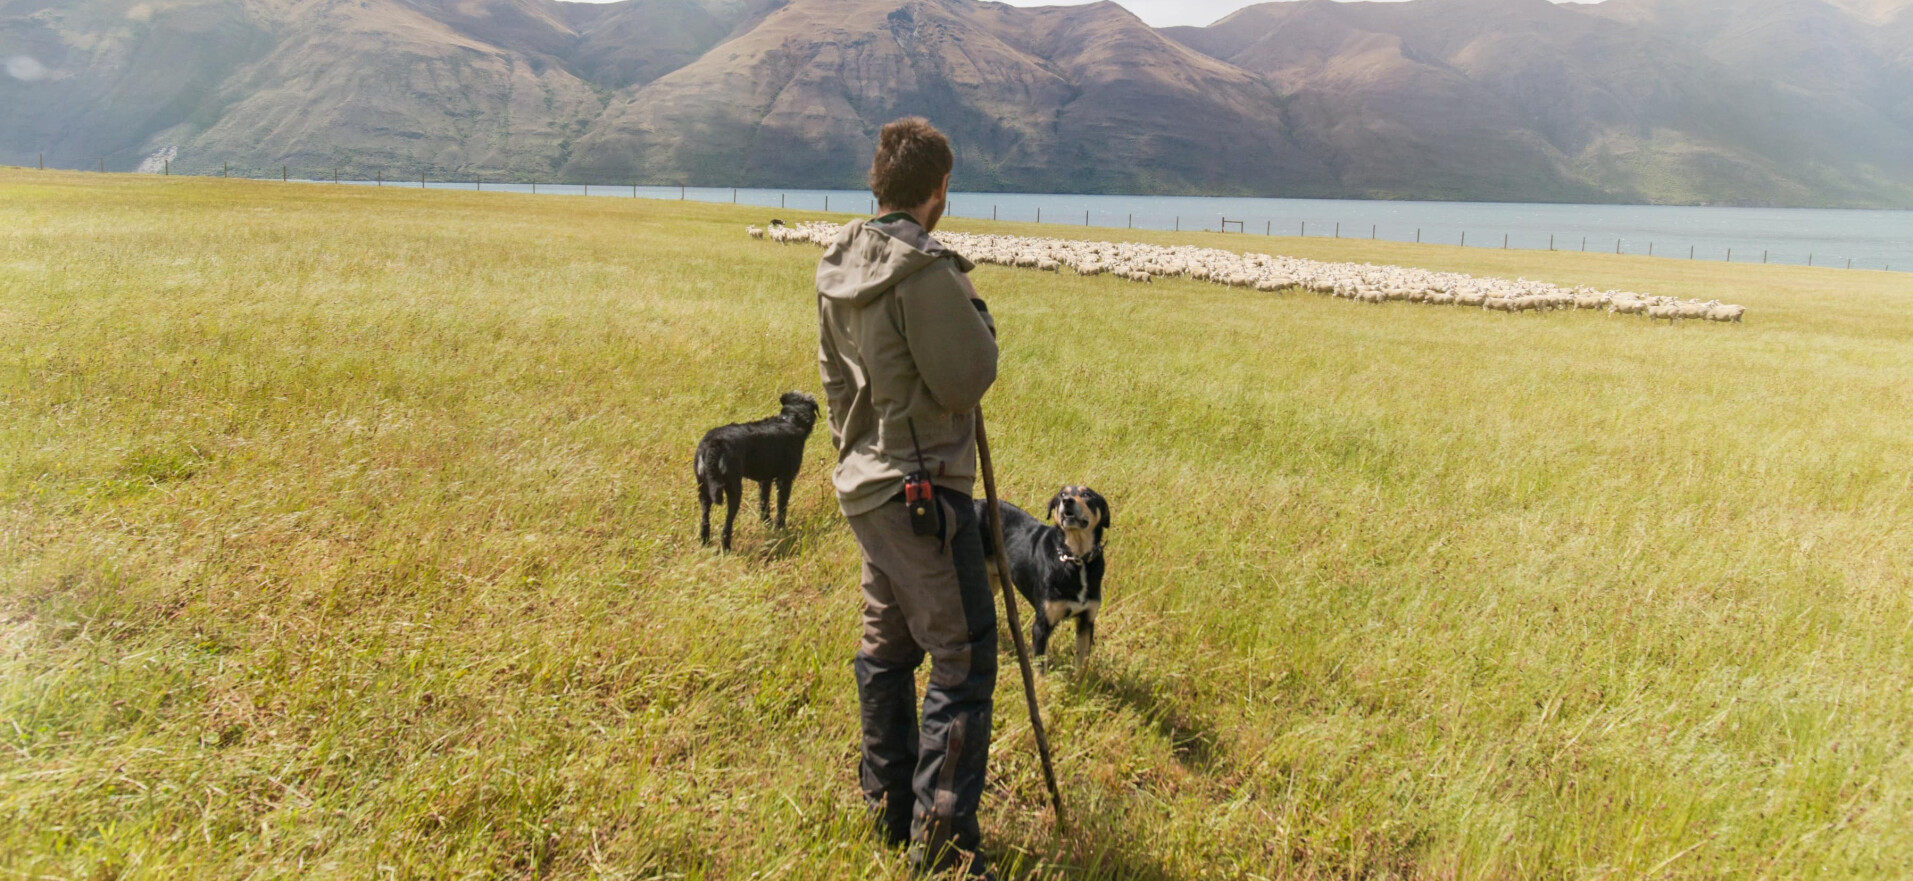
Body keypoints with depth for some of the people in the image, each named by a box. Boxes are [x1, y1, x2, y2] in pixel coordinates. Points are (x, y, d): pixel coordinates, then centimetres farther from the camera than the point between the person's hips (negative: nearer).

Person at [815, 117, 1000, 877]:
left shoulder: (839, 270, 8)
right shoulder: (924, 273, -20)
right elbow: (967, 381, -17)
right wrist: (977, 322, 1)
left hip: (863, 484, 9)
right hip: (922, 491, -9)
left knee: (888, 648, 18)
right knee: (962, 658, -2)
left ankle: (889, 811, 30)